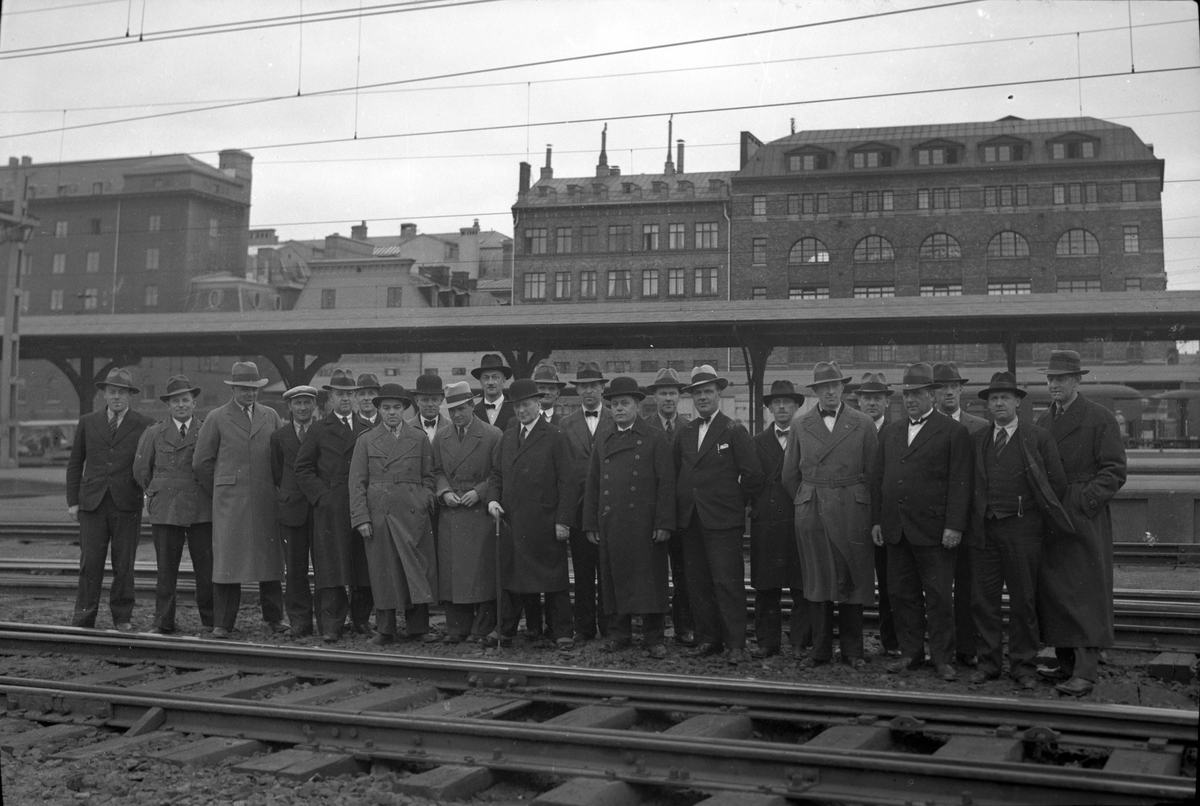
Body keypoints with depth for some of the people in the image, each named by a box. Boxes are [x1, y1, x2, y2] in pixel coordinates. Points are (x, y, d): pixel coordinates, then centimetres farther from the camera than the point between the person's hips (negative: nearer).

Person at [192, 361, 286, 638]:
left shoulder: (271, 416, 12)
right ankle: (222, 623, 3)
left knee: (270, 558, 5)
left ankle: (273, 618, 16)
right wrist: (219, 491, 7)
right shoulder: (216, 418, 4)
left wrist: (276, 487, 10)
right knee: (227, 558, -3)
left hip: (266, 499, 3)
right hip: (230, 500, -2)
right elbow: (201, 461, 6)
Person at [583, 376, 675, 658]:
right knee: (613, 579, 6)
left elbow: (666, 484, -2)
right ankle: (619, 634, 17)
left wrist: (664, 524, -10)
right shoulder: (602, 439, 13)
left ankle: (653, 638, 7)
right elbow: (592, 484, 14)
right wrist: (590, 524, 9)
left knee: (649, 579, -1)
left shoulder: (655, 440, 2)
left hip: (645, 525, -3)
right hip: (609, 524, 4)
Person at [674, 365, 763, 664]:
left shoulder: (734, 432, -3)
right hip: (690, 520, 5)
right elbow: (677, 473, 18)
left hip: (723, 520, -5)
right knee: (698, 584, 7)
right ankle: (707, 639, 16)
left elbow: (753, 474, -5)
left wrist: (736, 503, 1)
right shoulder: (684, 434, 13)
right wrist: (682, 506, 9)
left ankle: (735, 644, 0)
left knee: (728, 583, -6)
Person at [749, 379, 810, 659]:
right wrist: (755, 506, -1)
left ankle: (801, 643, 6)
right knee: (765, 588, 5)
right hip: (765, 523, 2)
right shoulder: (757, 442, 13)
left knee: (802, 588, -1)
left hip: (799, 522, -2)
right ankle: (767, 642, 12)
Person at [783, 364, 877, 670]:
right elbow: (790, 474, 11)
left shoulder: (863, 424, 3)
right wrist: (806, 502, 11)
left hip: (851, 513, -1)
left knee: (851, 582, 3)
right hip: (811, 513, 1)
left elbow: (872, 471, 4)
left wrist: (858, 504, 4)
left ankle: (852, 650, 14)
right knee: (817, 582, 4)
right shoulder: (801, 426, 8)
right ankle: (820, 650, 13)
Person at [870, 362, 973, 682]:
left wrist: (954, 526, -13)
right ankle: (911, 653, 20)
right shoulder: (889, 432, 15)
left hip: (933, 530, -5)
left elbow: (960, 484, -6)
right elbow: (877, 479, 15)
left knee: (938, 597, 1)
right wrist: (876, 520, 8)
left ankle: (942, 659, 11)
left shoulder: (953, 432, -1)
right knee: (902, 595, 9)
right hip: (895, 530, 5)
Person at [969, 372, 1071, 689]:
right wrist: (975, 515, 3)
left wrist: (1040, 518, 2)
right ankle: (988, 662, 16)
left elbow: (1057, 482, 1)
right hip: (983, 529, 3)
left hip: (1022, 528, -3)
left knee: (1023, 601, 3)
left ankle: (1023, 666, 14)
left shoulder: (1039, 438, 1)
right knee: (983, 600, 5)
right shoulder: (976, 440, 11)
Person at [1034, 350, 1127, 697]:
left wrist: (1084, 502, -16)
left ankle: (1085, 672, -5)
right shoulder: (1042, 421, 14)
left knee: (1086, 593, -6)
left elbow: (1114, 471, -7)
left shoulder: (1101, 418, -4)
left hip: (1084, 519, -6)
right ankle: (1065, 664, 19)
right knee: (1053, 593, 8)